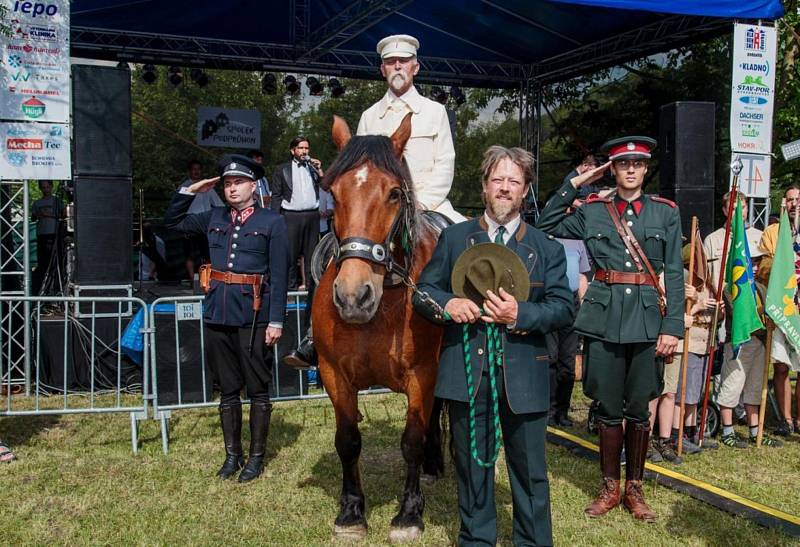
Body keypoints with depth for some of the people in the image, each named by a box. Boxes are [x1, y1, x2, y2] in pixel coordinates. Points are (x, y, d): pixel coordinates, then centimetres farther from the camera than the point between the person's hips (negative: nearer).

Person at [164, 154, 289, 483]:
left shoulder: (272, 222, -2)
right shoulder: (213, 218, 12)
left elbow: (279, 276, -6)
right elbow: (172, 222, 24)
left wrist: (276, 321, -12)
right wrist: (190, 191, 11)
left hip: (253, 317, -4)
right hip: (217, 316, 5)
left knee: (258, 390, 5)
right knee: (227, 391, 13)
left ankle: (257, 457, 17)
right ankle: (232, 454, 25)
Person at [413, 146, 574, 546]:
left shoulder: (546, 248, 6)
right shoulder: (454, 238, 7)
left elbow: (564, 309, 0)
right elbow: (422, 292, 7)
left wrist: (520, 315, -18)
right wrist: (446, 303, -15)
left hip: (523, 375, 0)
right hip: (466, 373, 1)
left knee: (529, 470, 9)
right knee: (472, 466, 14)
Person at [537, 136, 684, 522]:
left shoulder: (666, 212, 6)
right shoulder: (592, 210, 7)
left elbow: (675, 274, 3)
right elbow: (546, 226, 7)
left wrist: (672, 327, -5)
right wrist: (574, 184, 3)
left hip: (648, 318, 0)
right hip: (604, 319, 0)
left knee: (638, 408, 9)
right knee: (608, 407, 7)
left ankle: (634, 487, 24)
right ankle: (610, 487, 22)